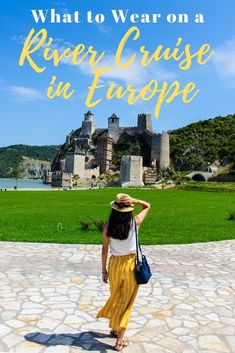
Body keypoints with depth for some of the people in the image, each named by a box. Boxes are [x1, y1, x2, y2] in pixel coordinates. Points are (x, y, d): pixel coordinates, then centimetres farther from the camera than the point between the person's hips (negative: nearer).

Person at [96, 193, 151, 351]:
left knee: (115, 298, 23)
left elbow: (104, 249, -4)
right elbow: (148, 206, 2)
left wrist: (104, 270, 6)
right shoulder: (135, 222, -14)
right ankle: (120, 340, 13)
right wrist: (134, 200, -15)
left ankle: (115, 328, 42)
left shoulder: (108, 226, -11)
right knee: (127, 302, 11)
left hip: (114, 264, 2)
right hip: (131, 264, -2)